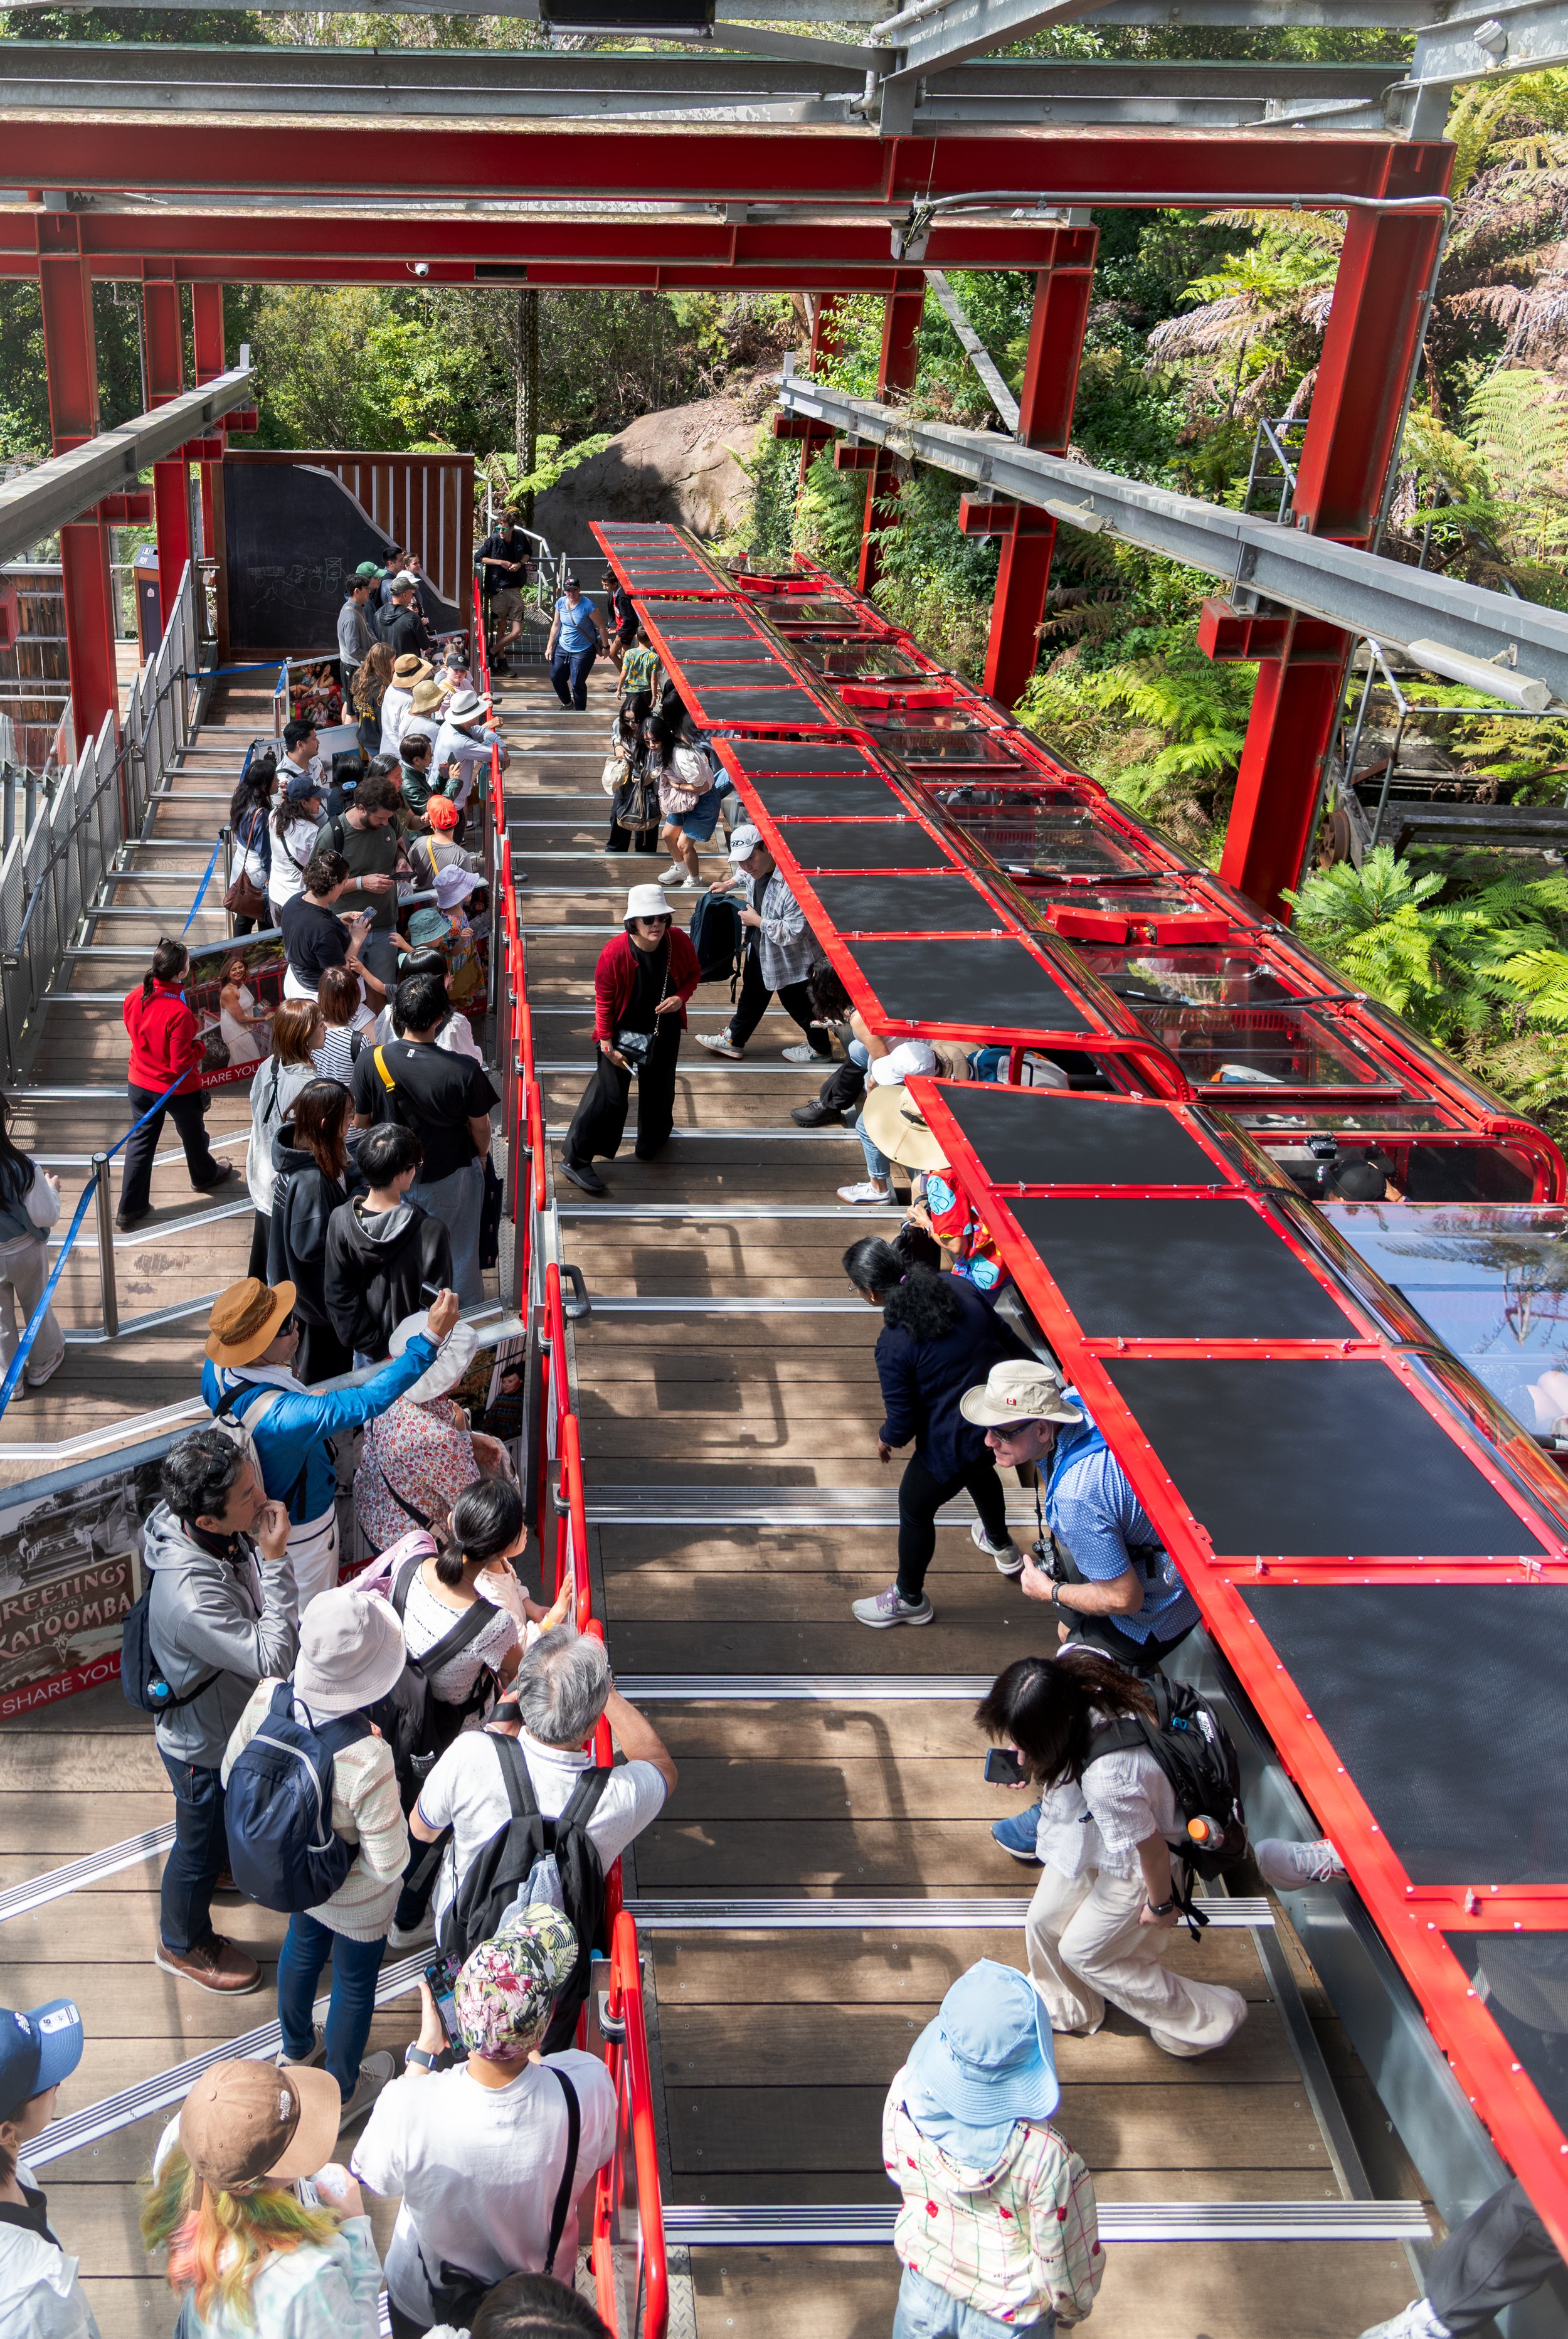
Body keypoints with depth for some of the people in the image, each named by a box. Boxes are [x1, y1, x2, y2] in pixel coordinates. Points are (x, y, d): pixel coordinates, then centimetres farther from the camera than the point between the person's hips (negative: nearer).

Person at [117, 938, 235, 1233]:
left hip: (139, 1083, 5)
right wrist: (199, 1047, -9)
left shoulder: (134, 999, -13)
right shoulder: (179, 1012, -33)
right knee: (193, 1135, 25)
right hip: (177, 1089, -5)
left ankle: (129, 1209, 21)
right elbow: (181, 1064, -27)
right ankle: (205, 1176, 54)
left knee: (140, 1141, 16)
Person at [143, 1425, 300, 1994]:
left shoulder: (225, 1536, -19)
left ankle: (224, 1860, 67)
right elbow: (274, 1660, -41)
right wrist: (274, 1562, -43)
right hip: (204, 1748, -7)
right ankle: (183, 1944, 48)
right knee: (201, 1845, 20)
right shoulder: (191, 1594, -46)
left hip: (234, 1719, 7)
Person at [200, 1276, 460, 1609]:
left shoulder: (216, 1370, -20)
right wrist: (431, 1338, -52)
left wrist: (305, 1401, 2)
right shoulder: (280, 1414, -47)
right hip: (300, 1527, -7)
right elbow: (368, 1402, -50)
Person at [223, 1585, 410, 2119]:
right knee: (354, 1984, 26)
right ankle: (340, 2094, 54)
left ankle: (295, 2051, 64)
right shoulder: (368, 1760, -45)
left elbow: (232, 1775, -9)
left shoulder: (268, 1699, -30)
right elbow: (390, 1863, -31)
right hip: (354, 1900, -5)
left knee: (302, 1948, 35)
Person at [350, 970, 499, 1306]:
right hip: (453, 1176, -2)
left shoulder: (371, 1061, -24)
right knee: (461, 1253, 23)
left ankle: (401, 1320, 47)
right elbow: (480, 1126, -12)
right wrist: (482, 1154, 11)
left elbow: (361, 1121, -8)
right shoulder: (465, 1070, -30)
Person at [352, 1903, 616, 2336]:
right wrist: (531, 2049, -3)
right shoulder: (591, 2086, -36)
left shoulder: (408, 2106, -41)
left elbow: (372, 2177, -16)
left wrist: (424, 2049, -13)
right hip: (541, 2297, 1)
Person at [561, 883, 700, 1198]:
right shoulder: (614, 953, -27)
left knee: (658, 1088, 21)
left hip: (665, 1030, 4)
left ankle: (653, 1142, 48)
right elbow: (604, 1001, -15)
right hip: (623, 1031, -4)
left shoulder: (679, 942, -17)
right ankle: (575, 1159, 4)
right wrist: (607, 1043, -14)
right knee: (609, 1095, -5)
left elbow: (694, 973, 3)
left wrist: (681, 997, -17)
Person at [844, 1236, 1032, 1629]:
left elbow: (903, 1420, -18)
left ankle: (910, 1599, 40)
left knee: (915, 1509, 18)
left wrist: (886, 1439, 5)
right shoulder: (958, 1287, -10)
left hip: (952, 1443, -7)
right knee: (979, 1471, 39)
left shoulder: (893, 1345, -27)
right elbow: (1007, 1339, 3)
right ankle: (1002, 1546, 65)